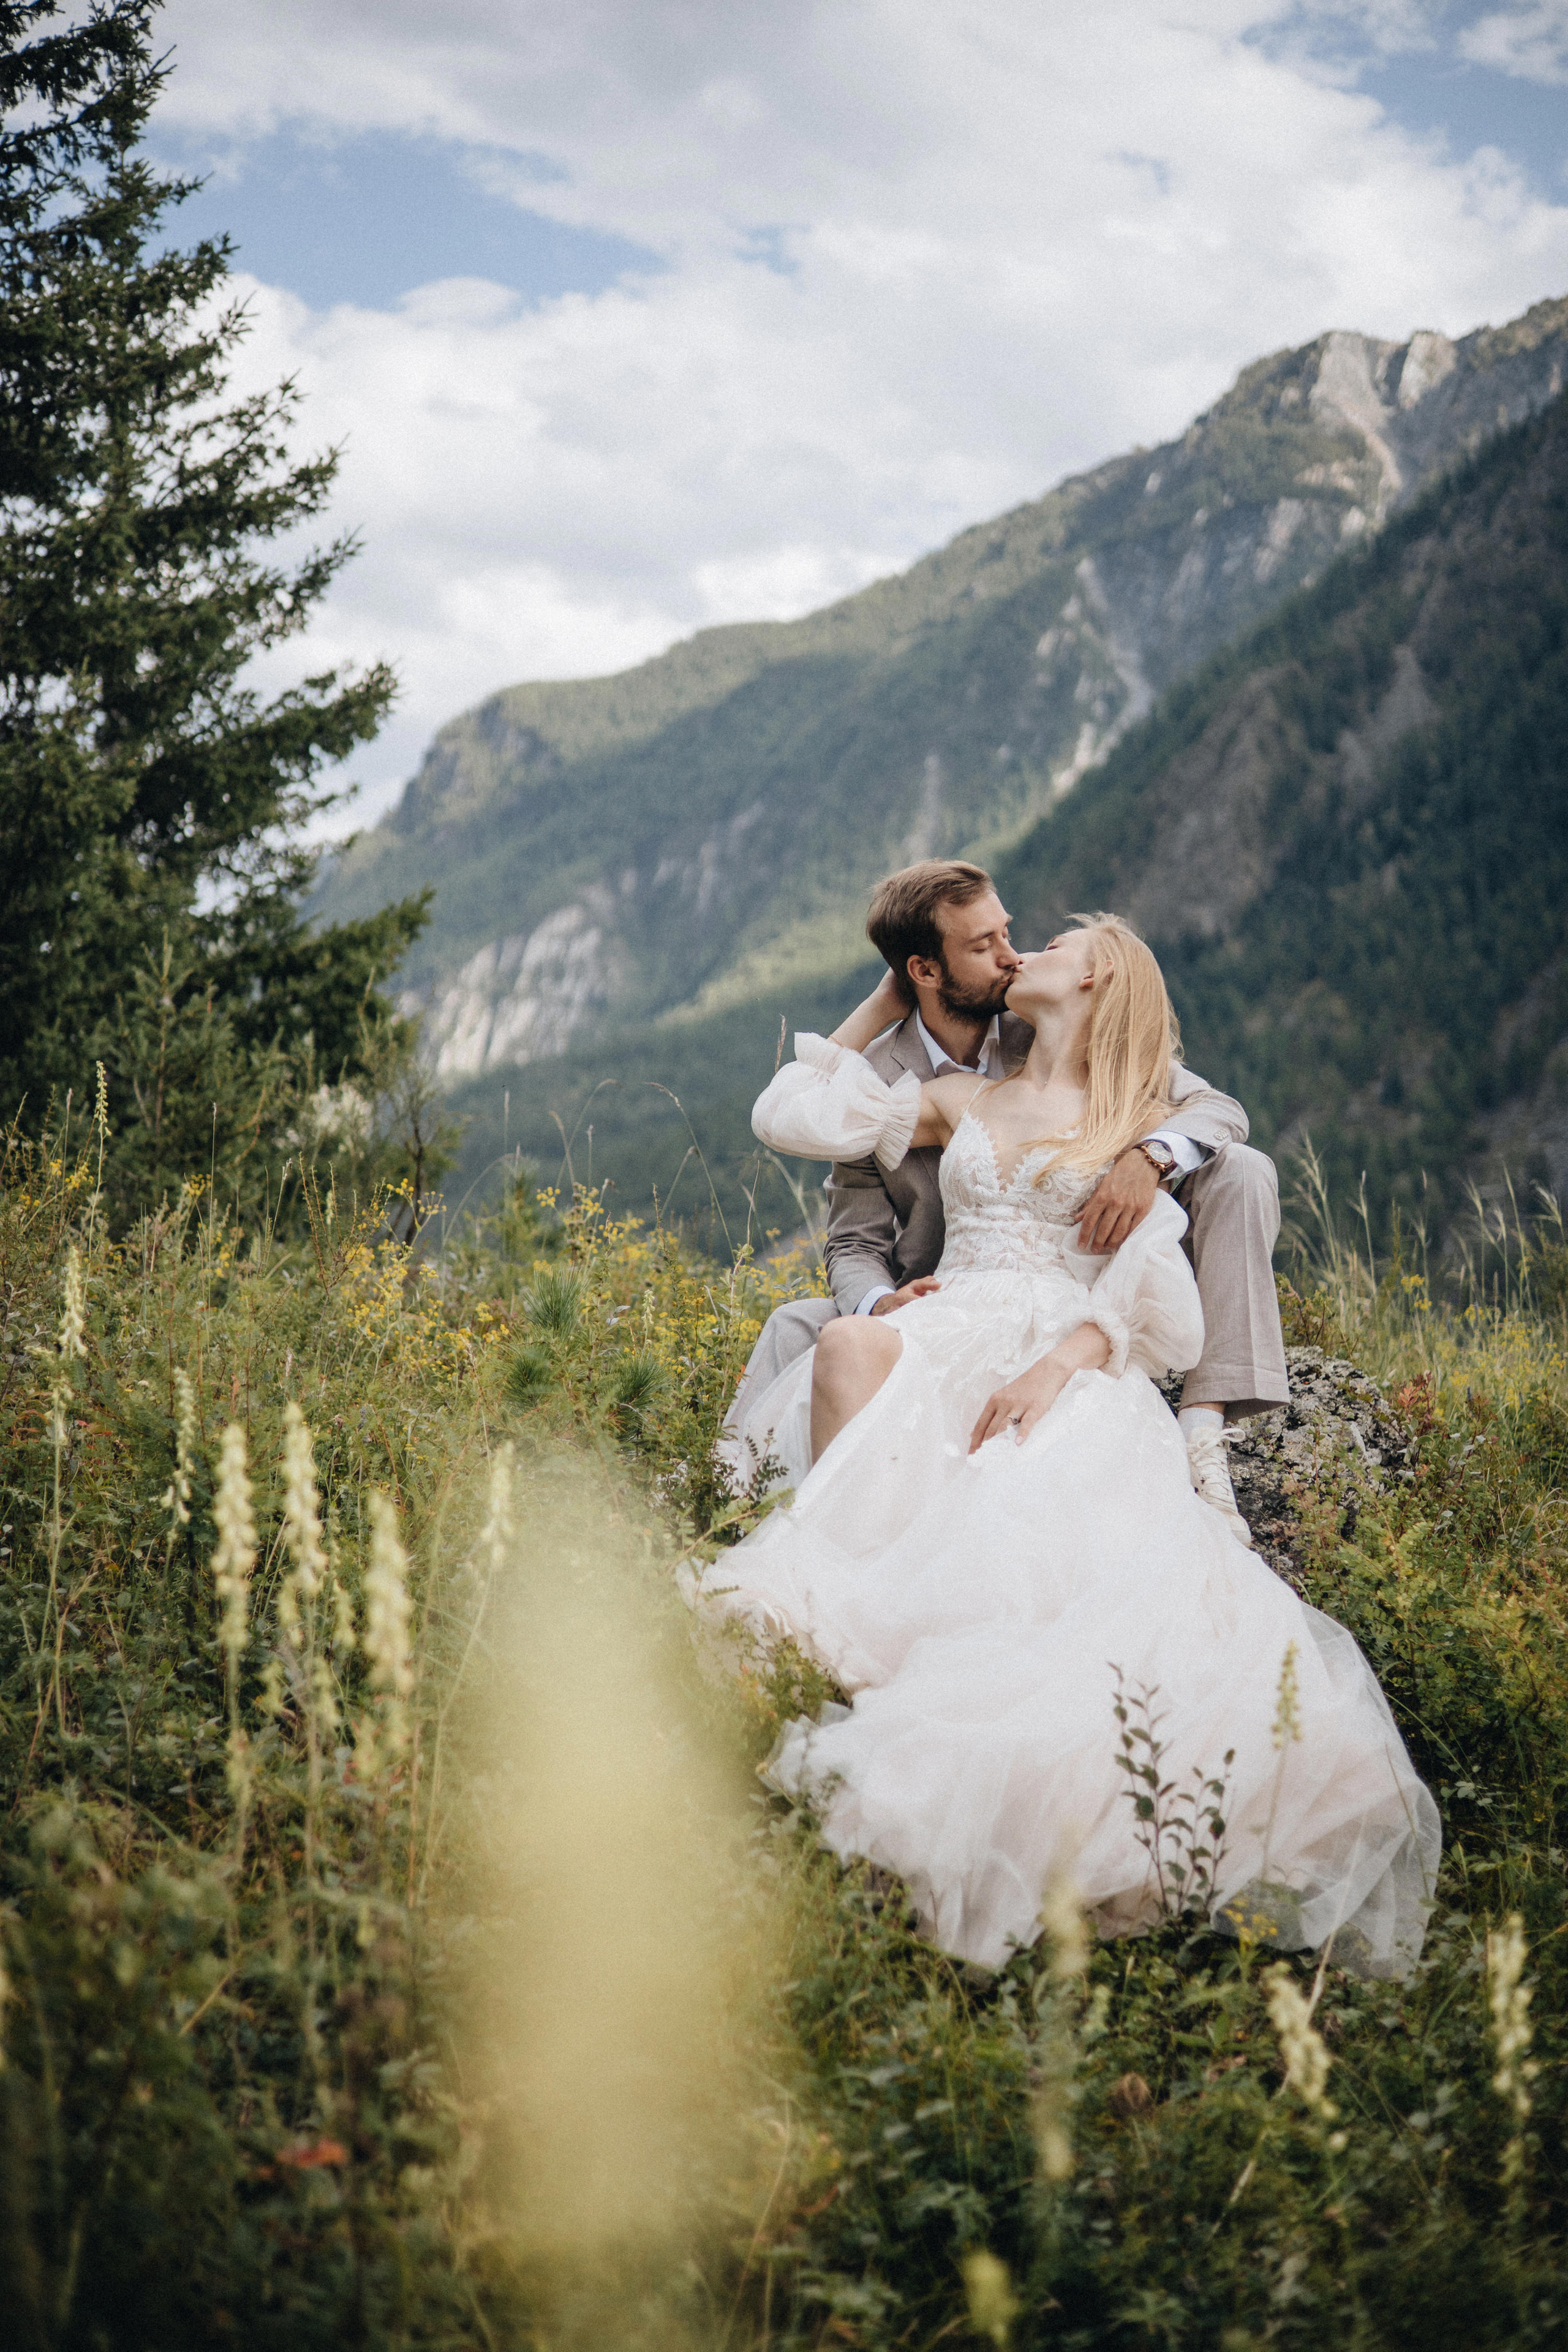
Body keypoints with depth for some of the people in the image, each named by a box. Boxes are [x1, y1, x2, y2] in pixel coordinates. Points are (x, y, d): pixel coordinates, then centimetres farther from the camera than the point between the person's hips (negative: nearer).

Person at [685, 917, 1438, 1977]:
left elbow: (1155, 1301, 5)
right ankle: (832, 1621, -48)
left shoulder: (1140, 1126, 17)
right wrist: (884, 1006, 36)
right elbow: (790, 1114, 28)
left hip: (1074, 1368, -2)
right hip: (943, 1344, 2)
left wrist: (1064, 1360, -16)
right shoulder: (960, 1100, 29)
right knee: (852, 1347, -37)